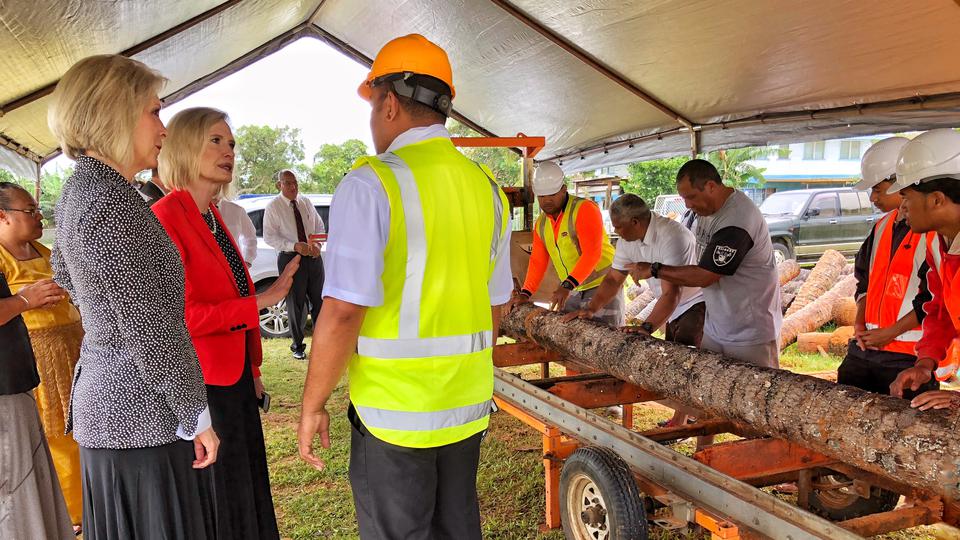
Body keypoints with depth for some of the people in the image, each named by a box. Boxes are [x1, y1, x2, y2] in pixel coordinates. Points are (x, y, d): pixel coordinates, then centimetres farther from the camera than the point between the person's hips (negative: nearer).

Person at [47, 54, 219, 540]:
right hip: (142, 412, -10)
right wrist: (196, 416, -14)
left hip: (103, 394, 10)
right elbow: (151, 331, -22)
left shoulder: (80, 188, 10)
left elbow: (65, 273, 27)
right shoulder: (112, 203, -21)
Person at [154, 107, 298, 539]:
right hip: (202, 383, -8)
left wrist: (252, 369, 14)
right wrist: (261, 301, -20)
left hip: (235, 374, 8)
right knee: (219, 492, 7)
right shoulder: (165, 218, -17)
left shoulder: (212, 216, 10)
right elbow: (183, 316, -22)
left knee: (248, 480, 19)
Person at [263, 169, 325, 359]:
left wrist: (317, 244, -7)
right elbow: (269, 237, -10)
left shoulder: (306, 202, 7)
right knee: (296, 304, 4)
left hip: (314, 257, 4)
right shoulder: (273, 207, -5)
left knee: (319, 300, 9)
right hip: (290, 258, -4)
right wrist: (295, 246, -22)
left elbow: (320, 226, 13)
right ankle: (298, 345, 19)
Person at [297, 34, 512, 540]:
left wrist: (312, 406, -7)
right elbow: (492, 307, 11)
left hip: (393, 410, -6)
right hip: (468, 406, 6)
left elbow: (343, 311, -19)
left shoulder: (370, 185, -13)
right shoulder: (486, 187, 6)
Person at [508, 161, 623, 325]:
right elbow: (538, 261, 9)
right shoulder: (541, 223, 8)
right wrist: (525, 293, -3)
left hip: (602, 285, -7)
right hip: (573, 289, 7)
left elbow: (592, 253, -27)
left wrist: (567, 285, -35)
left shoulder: (585, 209, -17)